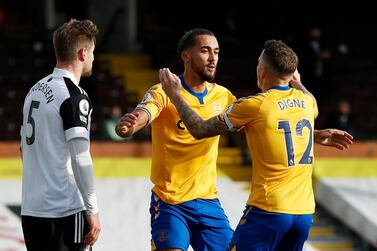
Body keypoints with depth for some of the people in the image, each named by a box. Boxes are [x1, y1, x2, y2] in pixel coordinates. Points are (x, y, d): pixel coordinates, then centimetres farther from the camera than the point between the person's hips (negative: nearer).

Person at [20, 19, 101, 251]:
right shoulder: (74, 96, -12)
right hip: (64, 211, -8)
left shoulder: (35, 90, 13)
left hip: (30, 209, 8)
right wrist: (92, 210, -13)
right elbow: (80, 159, -17)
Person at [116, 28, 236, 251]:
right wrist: (128, 126, -53)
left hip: (208, 201, 5)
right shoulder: (164, 93, -11)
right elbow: (140, 116, -27)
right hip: (170, 203, -5)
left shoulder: (222, 96, 6)